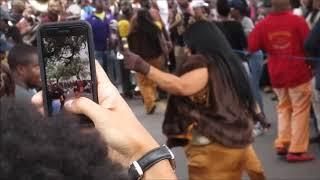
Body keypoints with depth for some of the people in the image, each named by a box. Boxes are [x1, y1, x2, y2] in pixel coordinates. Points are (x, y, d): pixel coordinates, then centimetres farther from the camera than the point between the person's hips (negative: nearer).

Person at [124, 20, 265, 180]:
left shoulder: (205, 65, -16)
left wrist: (144, 68, -33)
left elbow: (181, 86, -34)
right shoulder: (229, 62, 12)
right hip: (236, 141, 9)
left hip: (214, 147, -9)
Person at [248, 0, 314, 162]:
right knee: (300, 111, 4)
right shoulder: (298, 21, -14)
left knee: (284, 108, 21)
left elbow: (251, 47, -4)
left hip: (276, 74, 4)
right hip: (298, 72, -4)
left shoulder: (263, 24, -5)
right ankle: (296, 150, 3)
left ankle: (282, 144, 17)